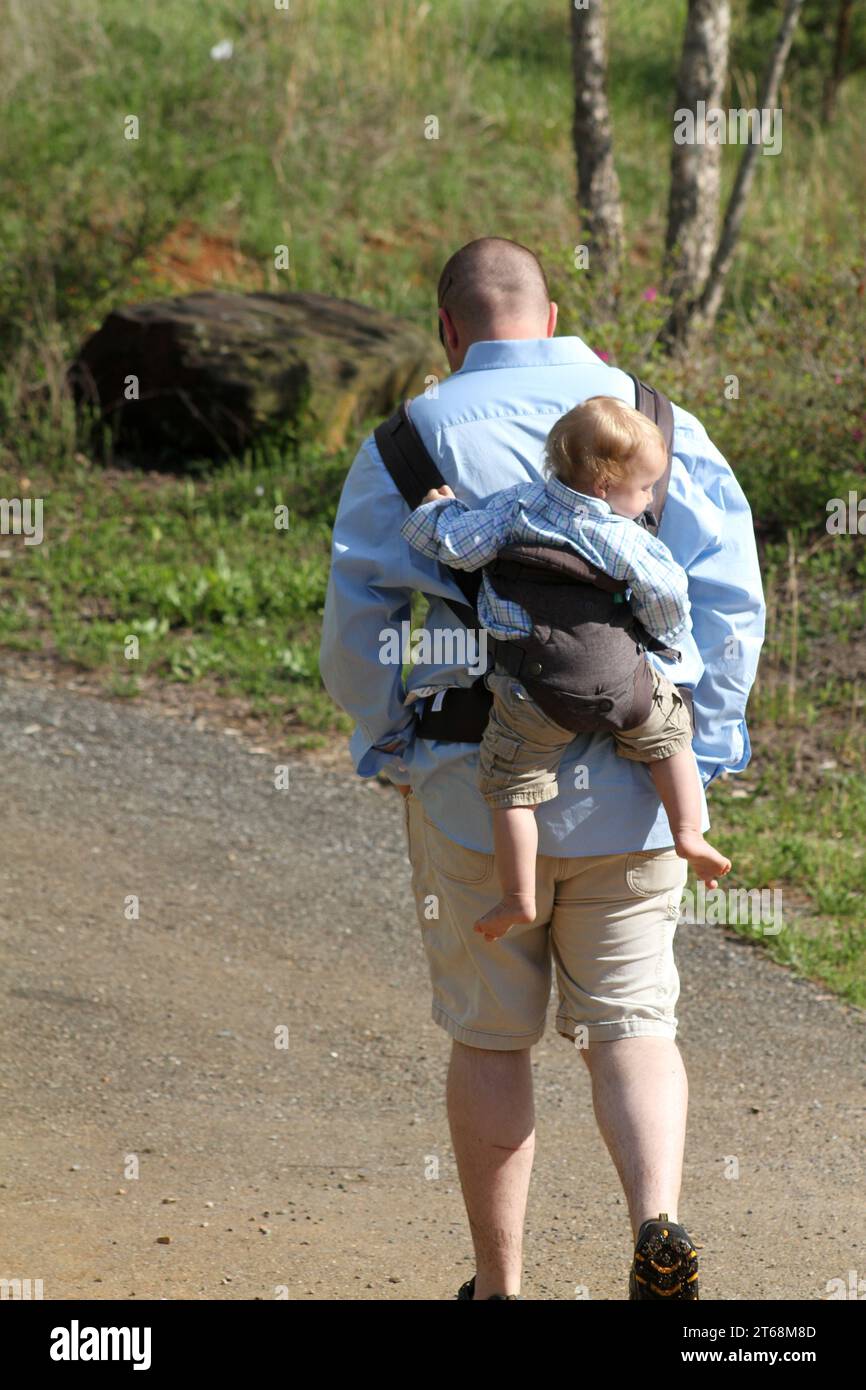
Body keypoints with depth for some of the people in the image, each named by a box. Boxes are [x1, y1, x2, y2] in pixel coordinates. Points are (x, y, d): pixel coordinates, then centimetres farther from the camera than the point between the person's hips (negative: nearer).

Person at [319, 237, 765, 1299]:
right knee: (630, 1019, 8)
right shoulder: (658, 421, 4)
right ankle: (657, 1220, -18)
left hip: (480, 784, -2)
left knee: (490, 1039, 11)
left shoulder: (415, 438, -4)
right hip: (635, 790, 2)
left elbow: (356, 614, -8)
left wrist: (388, 744, 4)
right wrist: (703, 746, 3)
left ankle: (499, 1285, 16)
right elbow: (728, 590, -1)